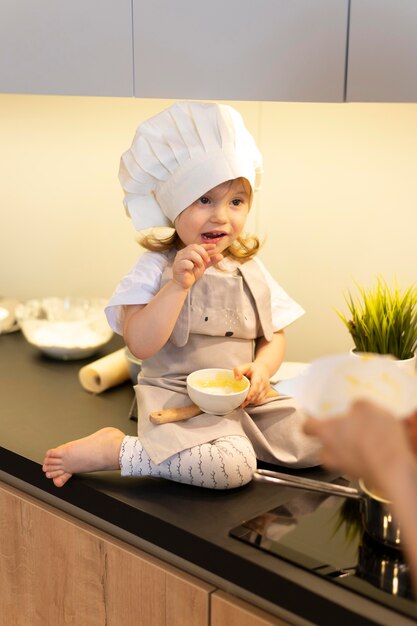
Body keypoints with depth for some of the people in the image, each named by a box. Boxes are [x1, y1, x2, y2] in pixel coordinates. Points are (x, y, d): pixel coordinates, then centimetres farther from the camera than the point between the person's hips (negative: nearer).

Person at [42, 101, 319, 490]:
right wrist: (180, 284, -28)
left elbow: (274, 338, 11)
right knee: (230, 468, -30)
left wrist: (261, 369, -11)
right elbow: (140, 345, -20)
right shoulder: (157, 267, -8)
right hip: (177, 398, -5)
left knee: (314, 446, -9)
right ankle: (113, 449, -13)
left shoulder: (250, 270, 8)